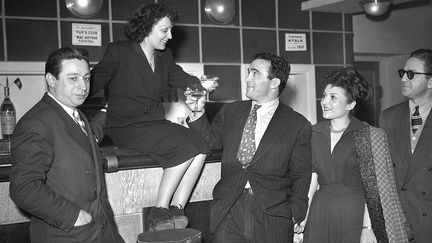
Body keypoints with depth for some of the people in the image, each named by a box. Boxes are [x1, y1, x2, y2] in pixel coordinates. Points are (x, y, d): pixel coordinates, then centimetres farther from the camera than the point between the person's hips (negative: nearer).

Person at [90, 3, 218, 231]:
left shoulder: (164, 56, 15)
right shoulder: (118, 51, -5)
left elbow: (180, 77, 21)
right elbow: (93, 83, -7)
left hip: (155, 123, 7)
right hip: (127, 127, -7)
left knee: (199, 144, -18)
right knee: (186, 146, -25)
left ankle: (176, 209, -18)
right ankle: (159, 212, -18)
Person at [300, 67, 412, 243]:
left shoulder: (371, 136, -6)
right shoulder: (314, 133, 5)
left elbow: (371, 187, -8)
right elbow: (312, 178, 6)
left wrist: (368, 228, -14)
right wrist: (303, 217, -2)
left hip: (356, 215, -3)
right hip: (319, 213, 3)